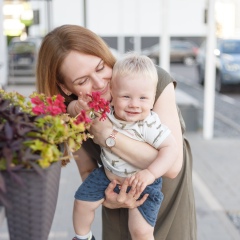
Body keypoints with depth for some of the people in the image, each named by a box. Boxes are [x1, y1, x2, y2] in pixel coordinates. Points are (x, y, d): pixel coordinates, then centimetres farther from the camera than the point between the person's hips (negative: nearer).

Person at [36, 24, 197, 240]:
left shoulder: (154, 81, -27)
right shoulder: (73, 117, -18)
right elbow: (88, 171, -4)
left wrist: (105, 132, -35)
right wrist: (107, 200, -24)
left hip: (168, 194, -1)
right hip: (122, 198, 2)